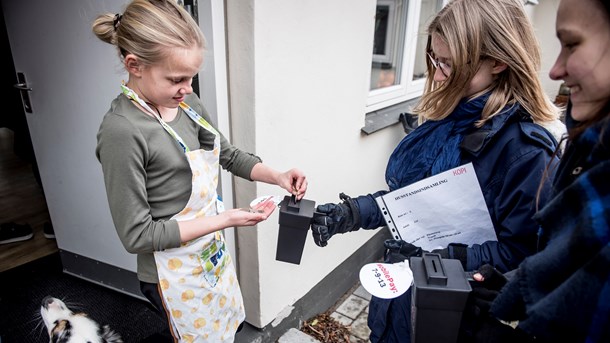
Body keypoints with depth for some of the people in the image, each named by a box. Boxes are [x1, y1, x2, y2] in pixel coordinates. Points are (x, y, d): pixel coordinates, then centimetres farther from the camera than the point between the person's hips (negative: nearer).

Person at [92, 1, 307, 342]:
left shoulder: (188, 102, -5)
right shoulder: (121, 132, -25)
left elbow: (228, 154, 7)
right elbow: (137, 235, -21)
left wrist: (277, 176, -9)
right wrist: (225, 219, -24)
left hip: (213, 252, 7)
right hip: (175, 274, -6)